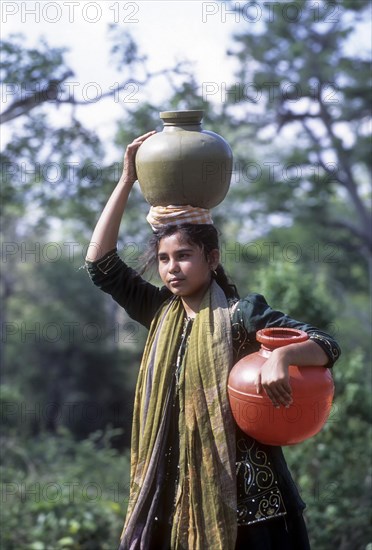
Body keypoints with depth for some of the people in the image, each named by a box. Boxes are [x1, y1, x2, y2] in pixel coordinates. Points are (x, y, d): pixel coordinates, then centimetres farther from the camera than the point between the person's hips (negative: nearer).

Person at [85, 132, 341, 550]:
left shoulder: (242, 313, -7)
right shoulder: (161, 312, 7)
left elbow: (327, 346, -11)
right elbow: (100, 265, 3)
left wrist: (281, 356, -33)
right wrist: (127, 181, 1)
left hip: (242, 489, -4)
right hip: (173, 486, 5)